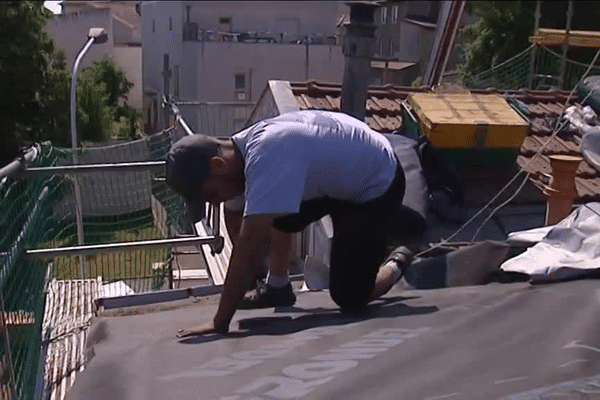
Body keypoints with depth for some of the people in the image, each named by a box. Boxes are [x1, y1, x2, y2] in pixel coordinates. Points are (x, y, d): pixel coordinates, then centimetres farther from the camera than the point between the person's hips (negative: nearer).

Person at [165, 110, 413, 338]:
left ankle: (395, 265, 21)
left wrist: (219, 323, -38)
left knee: (349, 299, -8)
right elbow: (244, 240, 0)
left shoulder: (266, 158, -38)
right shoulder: (241, 149, -8)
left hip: (377, 182, -8)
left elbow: (249, 246, -41)